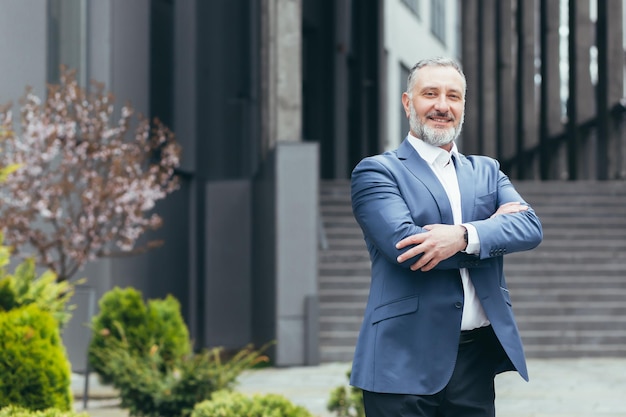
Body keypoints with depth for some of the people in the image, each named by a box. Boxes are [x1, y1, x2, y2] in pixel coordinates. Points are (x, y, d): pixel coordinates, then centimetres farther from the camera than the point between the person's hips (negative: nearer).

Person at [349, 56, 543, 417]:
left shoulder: (487, 171, 17)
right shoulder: (377, 171, 1)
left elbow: (530, 227, -1)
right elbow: (403, 244, -15)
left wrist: (465, 236, -19)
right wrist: (490, 228, -5)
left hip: (478, 358, 4)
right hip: (407, 360, -4)